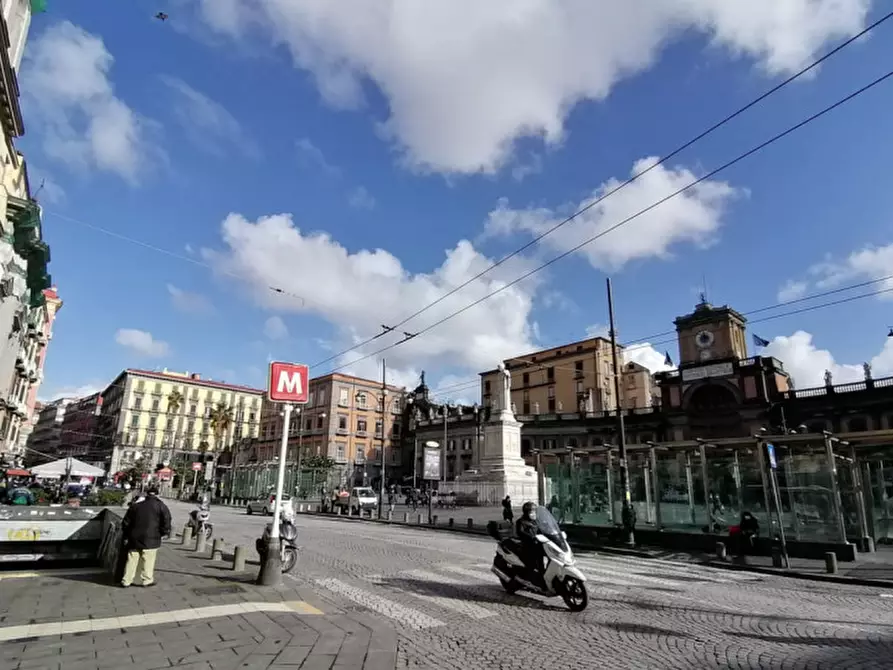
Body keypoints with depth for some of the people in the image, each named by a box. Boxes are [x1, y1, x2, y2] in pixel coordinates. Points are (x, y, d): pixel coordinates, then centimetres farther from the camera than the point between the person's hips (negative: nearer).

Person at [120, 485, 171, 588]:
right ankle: (147, 580, 7)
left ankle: (126, 581, 15)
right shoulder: (161, 506, -1)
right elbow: (166, 521, -9)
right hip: (150, 539, -4)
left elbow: (126, 522, 16)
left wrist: (126, 536, 24)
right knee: (148, 560, 3)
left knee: (132, 560, 11)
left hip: (134, 538, 4)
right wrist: (165, 532, 6)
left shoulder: (135, 505, 13)